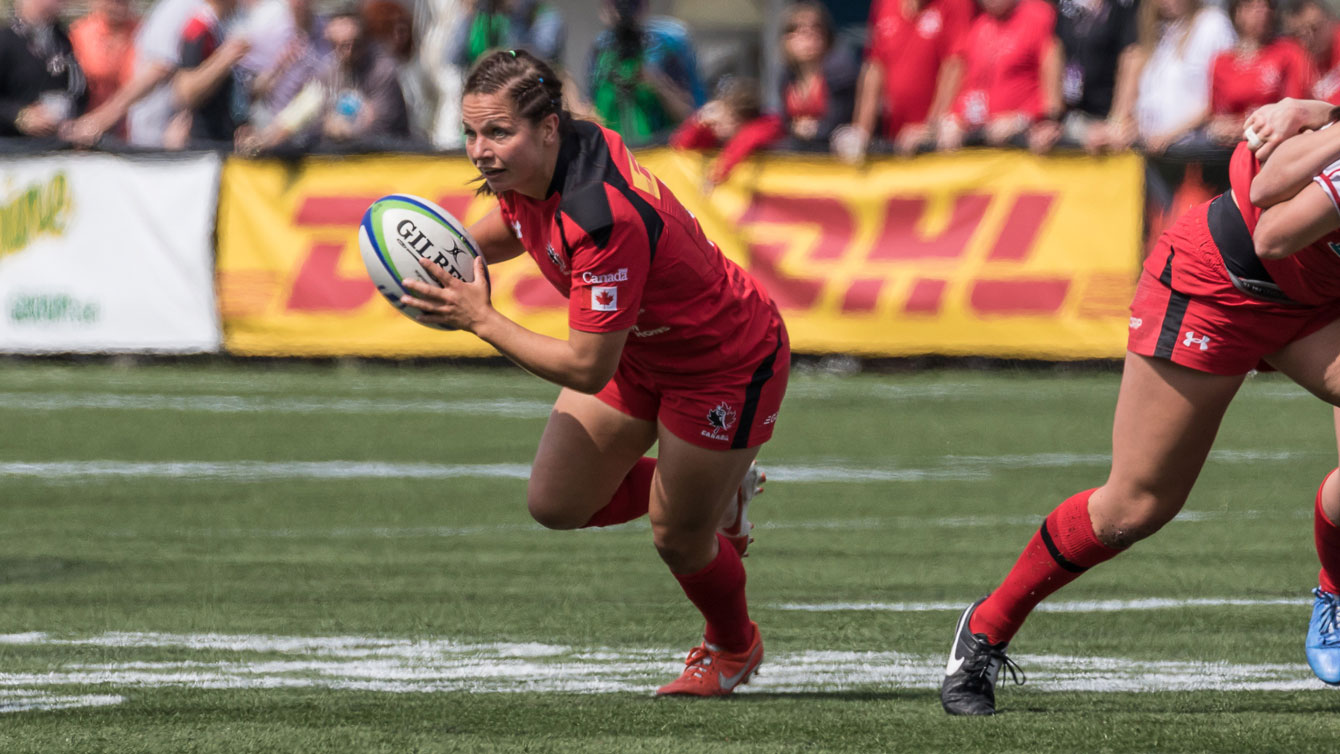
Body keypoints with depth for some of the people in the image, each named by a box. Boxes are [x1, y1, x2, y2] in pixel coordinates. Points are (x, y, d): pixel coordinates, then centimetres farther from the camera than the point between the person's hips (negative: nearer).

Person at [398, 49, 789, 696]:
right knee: (555, 504, 7)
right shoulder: (528, 170, -15)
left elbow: (587, 370, -35)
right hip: (637, 349, 8)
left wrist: (482, 321, -32)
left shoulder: (603, 219, -40)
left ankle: (733, 648, 39)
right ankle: (718, 486, 31)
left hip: (729, 363, -8)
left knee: (676, 539, 6)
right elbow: (508, 227, 11)